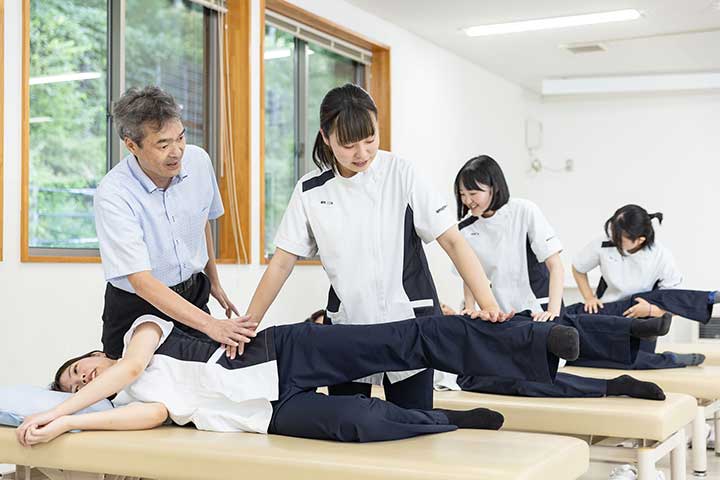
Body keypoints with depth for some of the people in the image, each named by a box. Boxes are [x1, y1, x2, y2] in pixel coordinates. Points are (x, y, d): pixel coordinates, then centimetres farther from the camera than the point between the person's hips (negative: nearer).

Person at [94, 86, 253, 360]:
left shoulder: (198, 160, -9)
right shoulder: (113, 195, -26)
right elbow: (141, 281, -30)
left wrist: (214, 282, 22)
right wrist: (210, 326, -38)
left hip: (193, 295, 4)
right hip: (136, 308, -4)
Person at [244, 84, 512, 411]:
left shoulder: (400, 174, -7)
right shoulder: (310, 191, -1)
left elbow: (452, 241, -10)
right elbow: (282, 263, 4)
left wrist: (488, 304, -21)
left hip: (407, 322, -2)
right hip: (346, 325, 2)